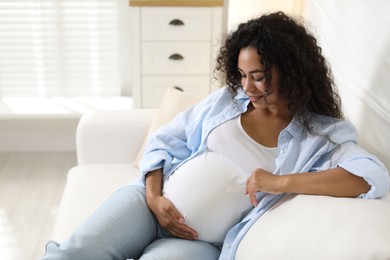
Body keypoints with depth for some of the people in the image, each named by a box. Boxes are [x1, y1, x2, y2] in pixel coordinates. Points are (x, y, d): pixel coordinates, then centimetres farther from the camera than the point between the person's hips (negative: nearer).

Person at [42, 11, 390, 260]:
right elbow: (163, 142, 10)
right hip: (152, 202, 3)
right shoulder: (227, 100, 8)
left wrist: (281, 182, -28)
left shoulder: (319, 135, -3)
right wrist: (154, 198, -8)